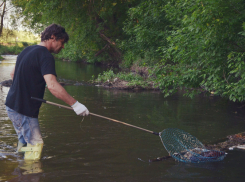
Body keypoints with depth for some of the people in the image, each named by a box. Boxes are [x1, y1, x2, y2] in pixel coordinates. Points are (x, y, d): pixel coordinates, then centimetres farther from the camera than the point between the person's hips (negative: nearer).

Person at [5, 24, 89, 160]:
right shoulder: (45, 56, -18)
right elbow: (52, 86, -32)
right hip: (24, 109, -10)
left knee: (25, 141, 21)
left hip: (12, 104, 10)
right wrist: (75, 104, -32)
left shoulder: (27, 51, 11)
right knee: (36, 144, 0)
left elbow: (13, 74, 24)